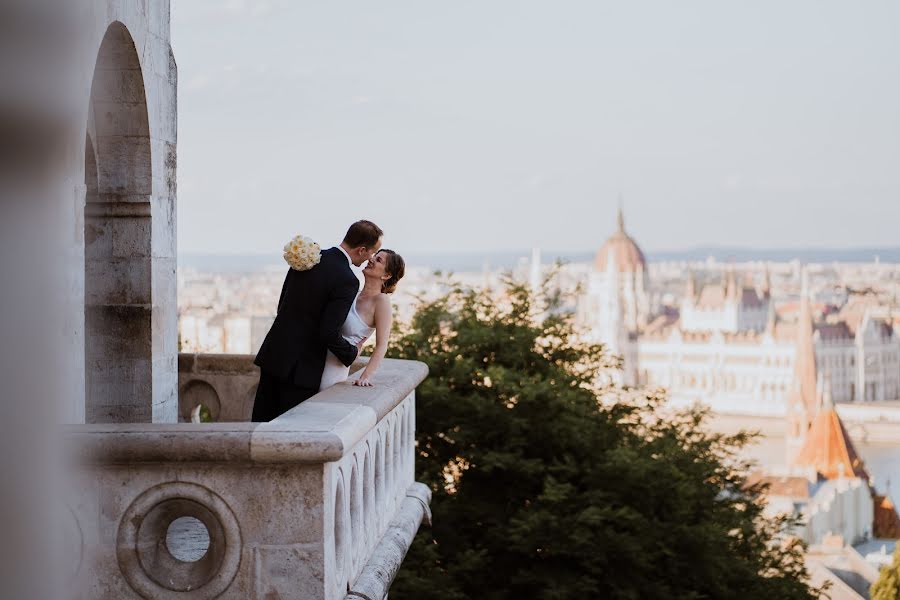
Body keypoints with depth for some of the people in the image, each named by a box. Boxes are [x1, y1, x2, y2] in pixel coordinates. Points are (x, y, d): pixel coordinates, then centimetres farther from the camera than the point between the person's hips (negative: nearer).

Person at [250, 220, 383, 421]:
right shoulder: (347, 281, -17)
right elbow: (329, 333, -19)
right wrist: (352, 354, -1)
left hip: (272, 354, 7)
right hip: (300, 366, -7)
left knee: (261, 421, 11)